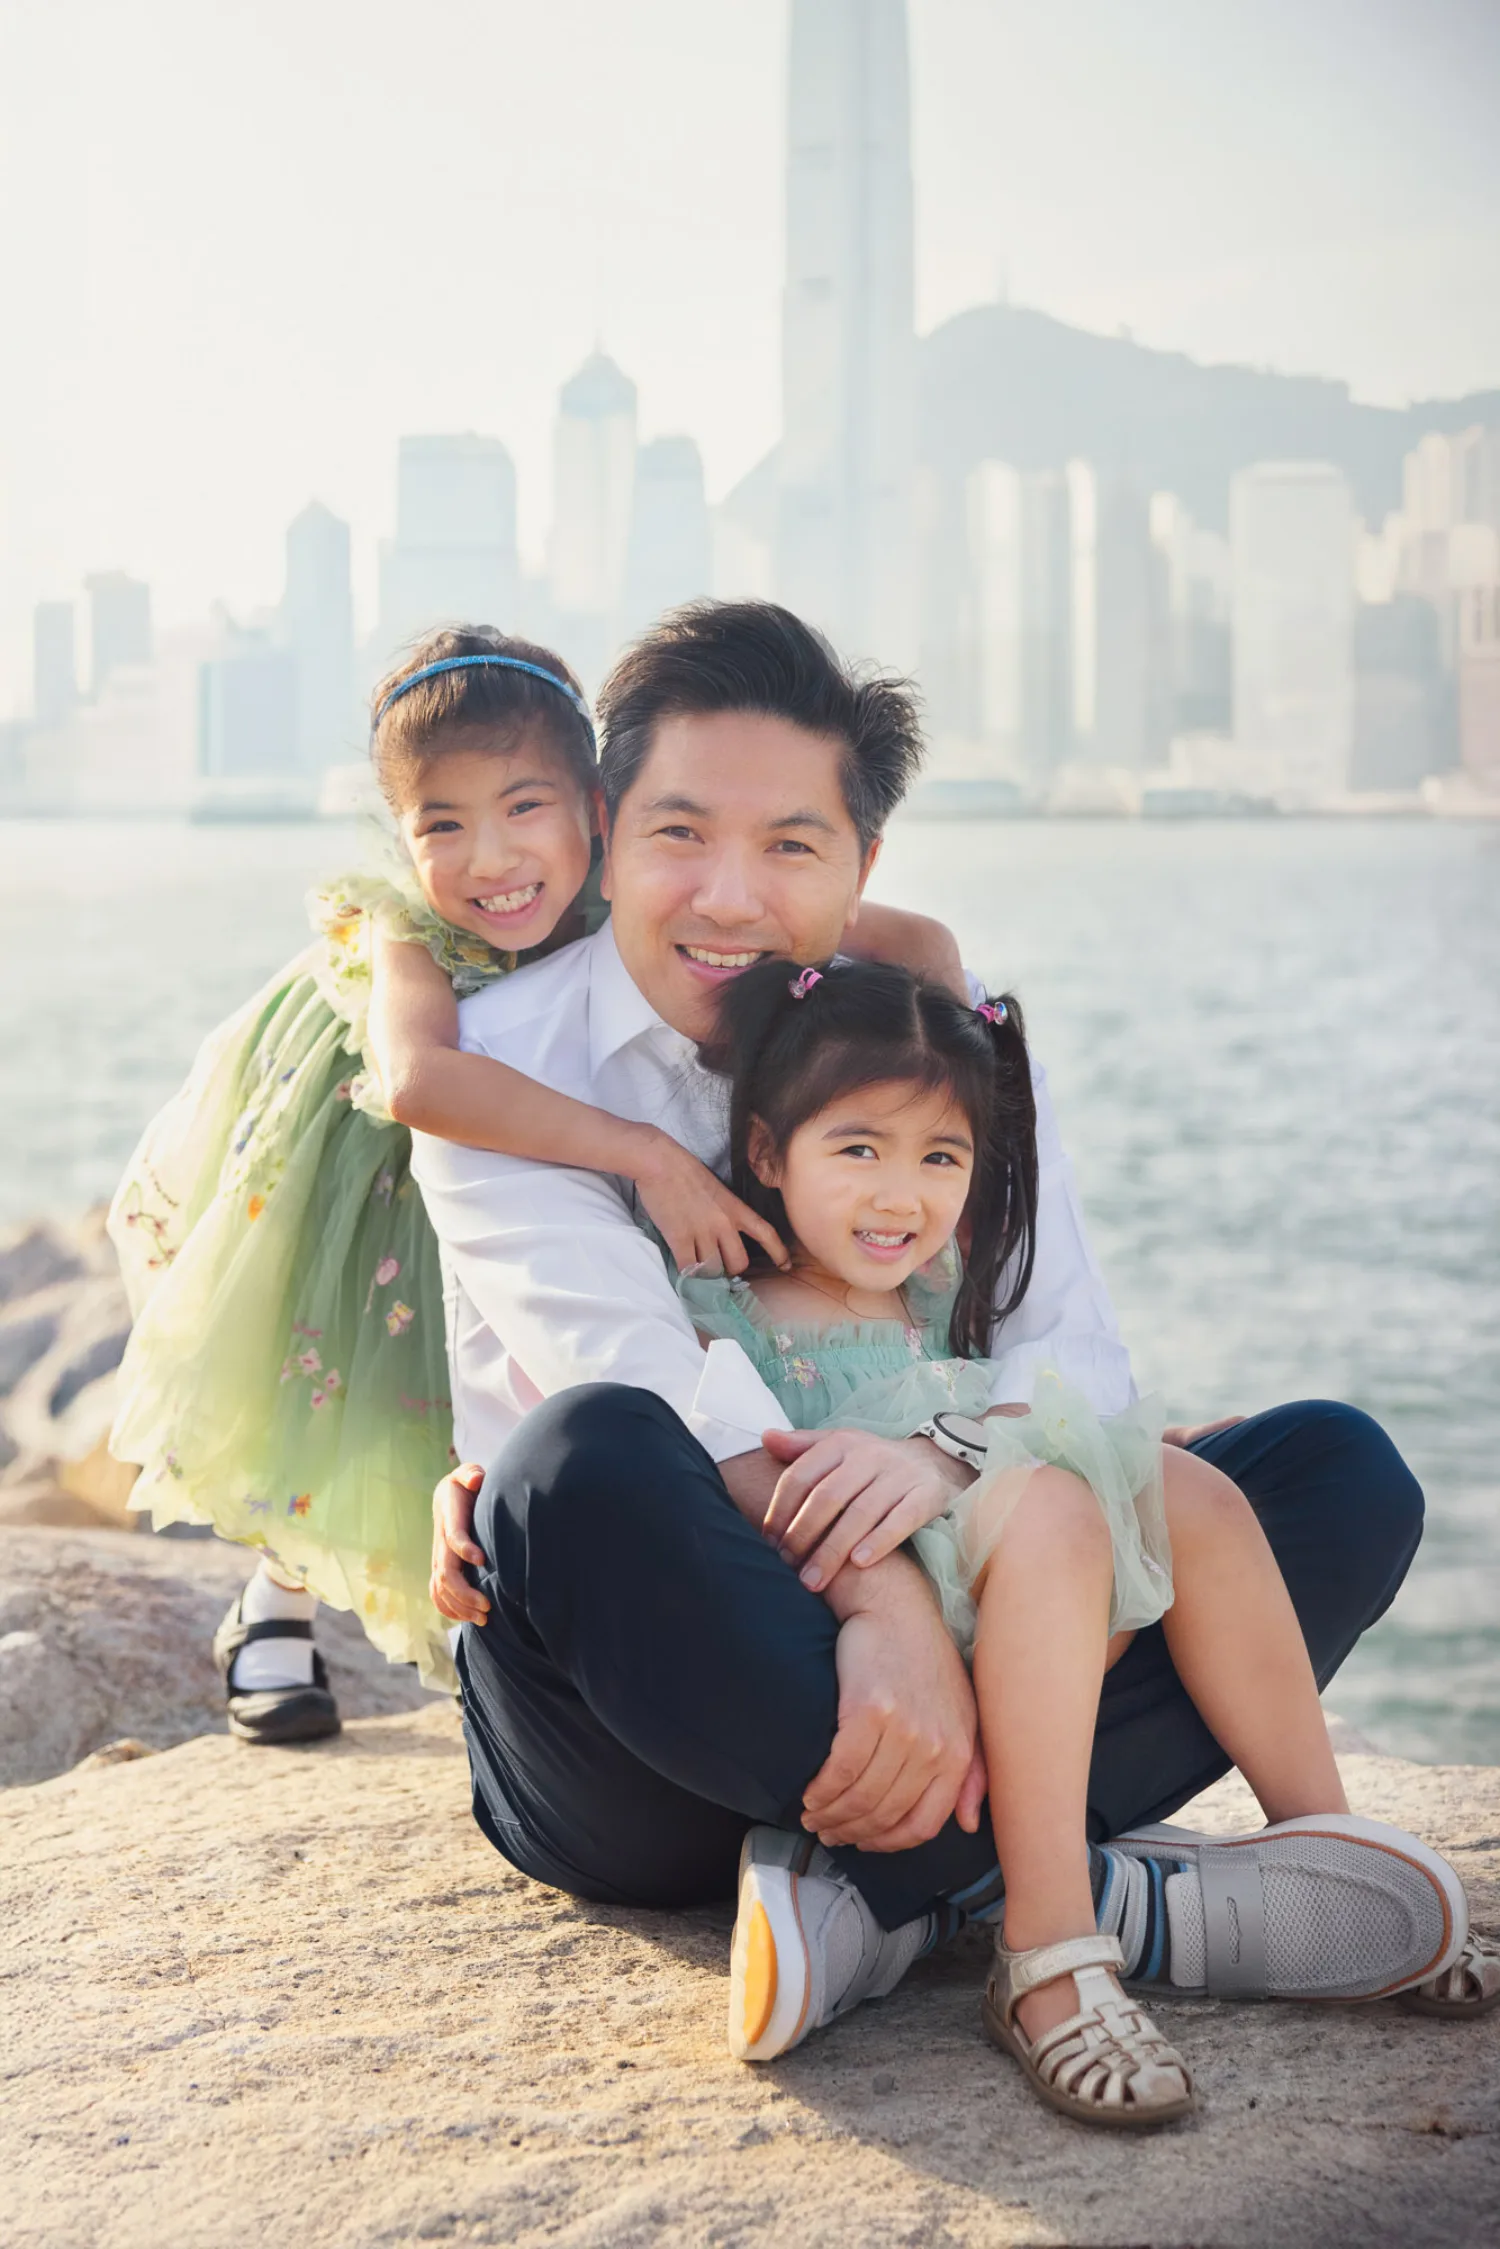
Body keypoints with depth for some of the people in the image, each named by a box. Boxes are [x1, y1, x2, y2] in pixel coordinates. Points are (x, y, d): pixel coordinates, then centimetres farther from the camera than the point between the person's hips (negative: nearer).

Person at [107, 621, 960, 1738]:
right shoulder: (409, 933, -38)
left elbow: (920, 941, -32)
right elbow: (414, 1076, -63)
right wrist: (642, 1150, -67)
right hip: (389, 1185, -2)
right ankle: (279, 1605, 27)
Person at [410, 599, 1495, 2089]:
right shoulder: (504, 1061, -4)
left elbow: (1077, 1364, -4)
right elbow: (641, 1382, -20)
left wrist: (935, 1458, -29)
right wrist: (881, 1595, -37)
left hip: (908, 1665, 4)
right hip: (630, 1774, -4)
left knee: (1342, 1472, -11)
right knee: (587, 1461, -37)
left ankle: (896, 1885, -29)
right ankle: (1088, 1890, -30)